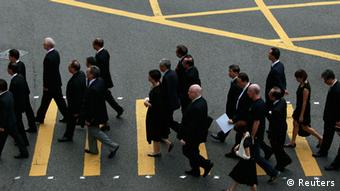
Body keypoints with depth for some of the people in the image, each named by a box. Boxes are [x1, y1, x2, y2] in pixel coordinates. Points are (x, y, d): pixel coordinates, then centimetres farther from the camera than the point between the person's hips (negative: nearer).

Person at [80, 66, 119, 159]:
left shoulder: (92, 89, -35)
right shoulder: (100, 81, -7)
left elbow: (91, 106, -28)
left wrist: (88, 119, -16)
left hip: (94, 115, -9)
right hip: (100, 111, 9)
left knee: (94, 131, 10)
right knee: (91, 130, 23)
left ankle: (113, 146, 14)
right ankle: (93, 149, 38)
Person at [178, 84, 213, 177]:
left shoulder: (196, 107, -33)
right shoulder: (202, 101, -2)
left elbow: (192, 125, -30)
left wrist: (185, 138, -21)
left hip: (194, 134, -10)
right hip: (200, 131, 10)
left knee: (187, 151, 8)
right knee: (193, 151, 22)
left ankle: (206, 164, 12)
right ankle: (195, 171, 35)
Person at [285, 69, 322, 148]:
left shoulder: (305, 88, -29)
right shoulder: (302, 84, -2)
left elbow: (304, 102, -24)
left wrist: (301, 115, -18)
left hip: (304, 109, -9)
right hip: (299, 107, 9)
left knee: (305, 127, 7)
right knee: (295, 124, 15)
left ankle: (320, 138, 22)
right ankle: (292, 143, 26)